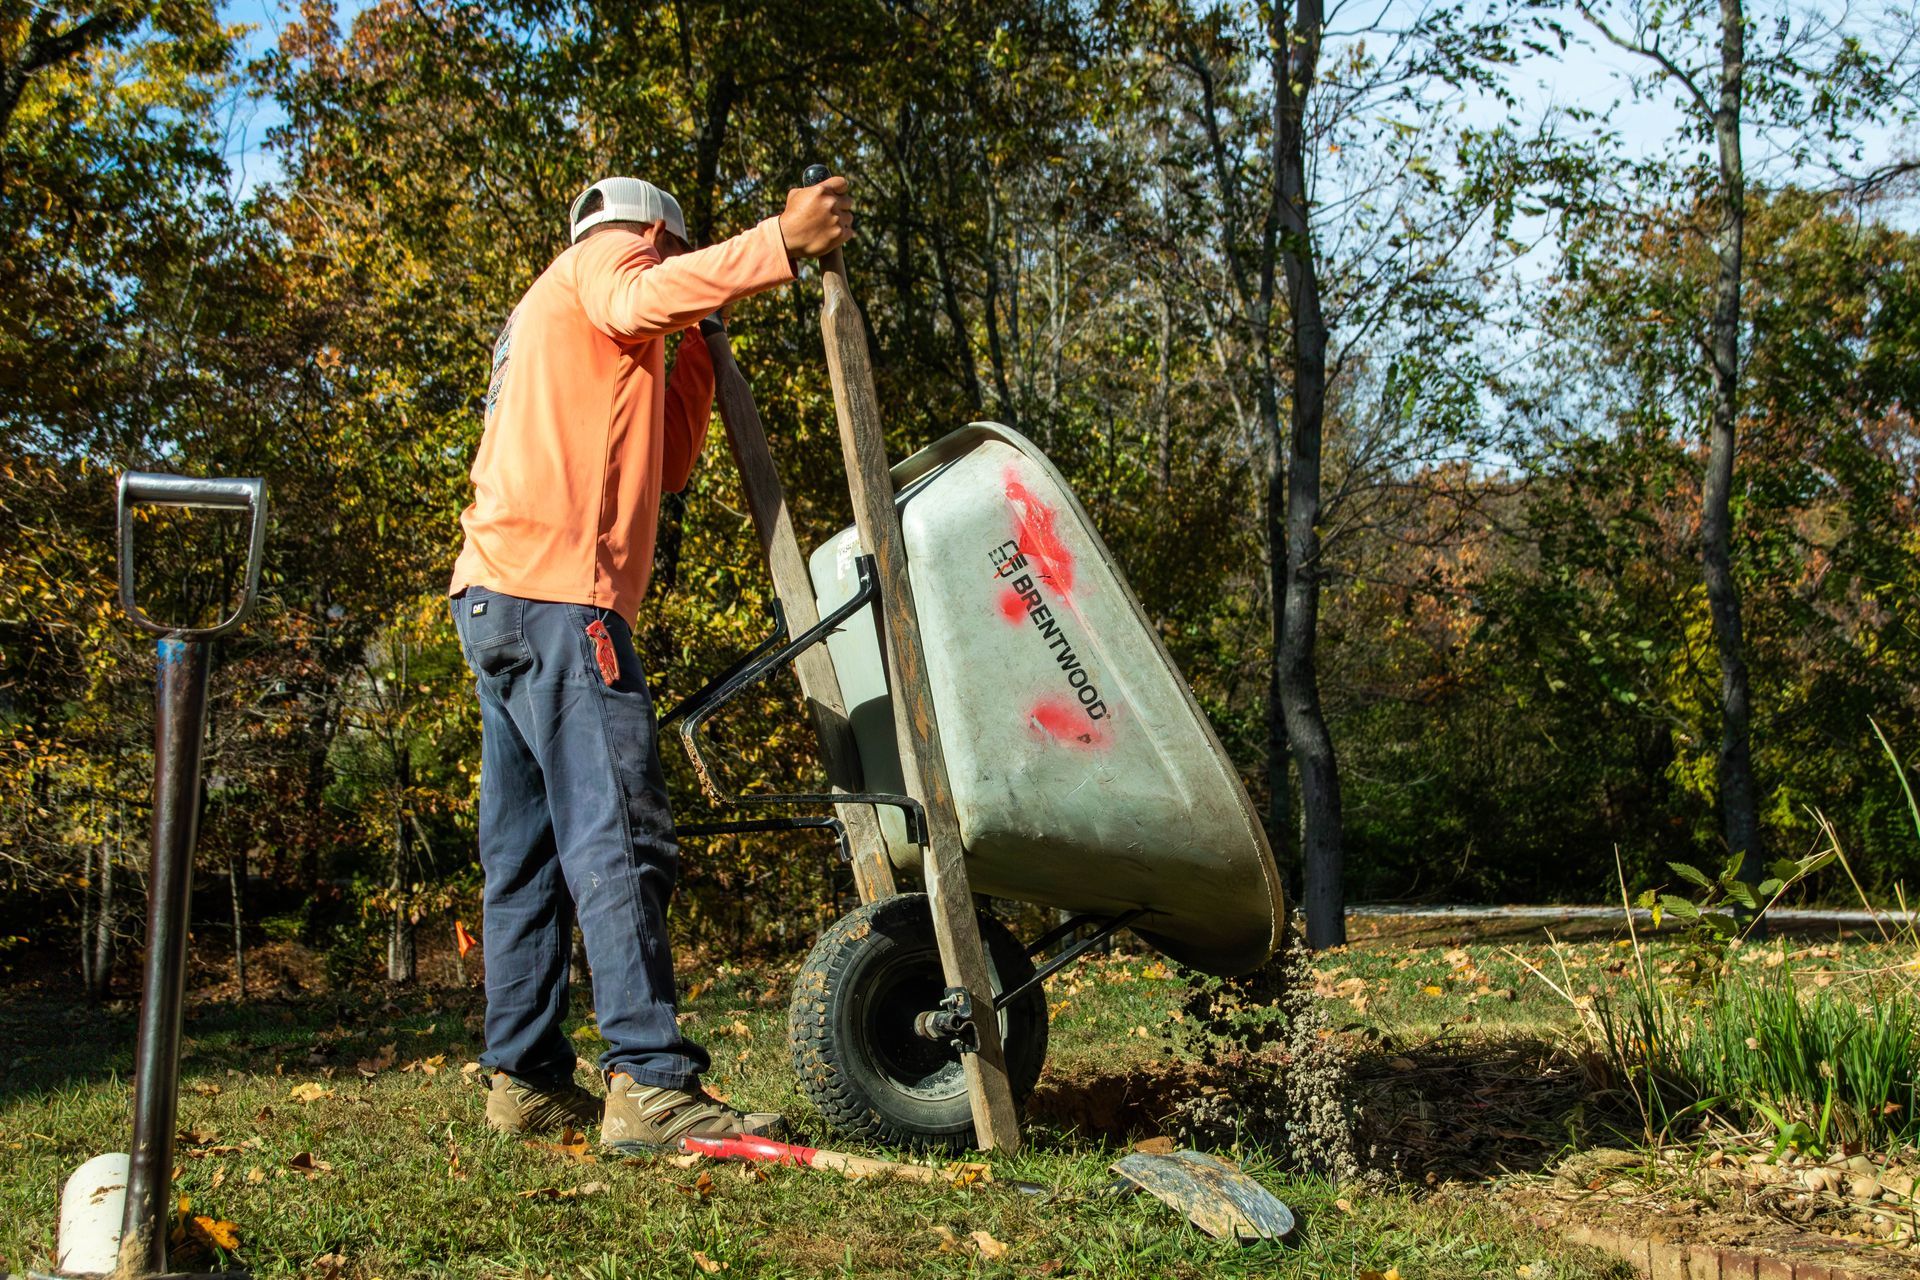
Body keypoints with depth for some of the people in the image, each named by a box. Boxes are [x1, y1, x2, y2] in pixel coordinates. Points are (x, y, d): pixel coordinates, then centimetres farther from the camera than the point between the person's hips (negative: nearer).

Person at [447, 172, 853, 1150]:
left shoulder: (549, 322, 35)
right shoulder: (596, 263, 9)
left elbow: (662, 467, 27)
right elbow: (640, 304, -19)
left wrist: (701, 338, 24)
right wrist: (777, 244, -26)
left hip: (497, 600, 10)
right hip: (553, 592, -10)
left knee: (527, 855, 8)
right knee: (620, 837, -16)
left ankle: (524, 1077, 10)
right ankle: (649, 1082, -21)